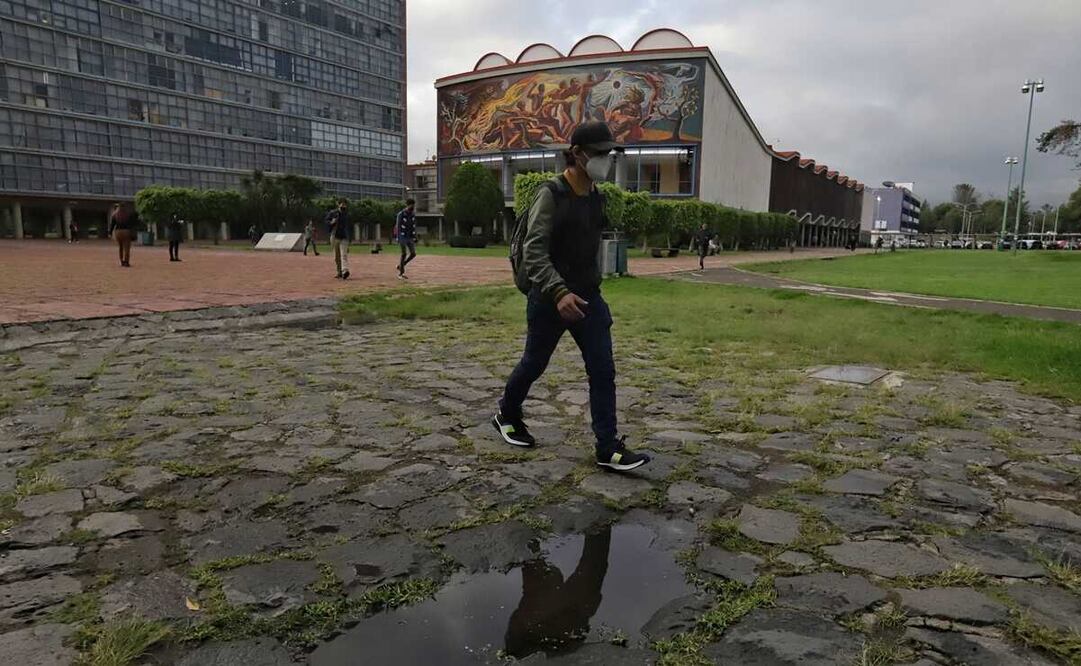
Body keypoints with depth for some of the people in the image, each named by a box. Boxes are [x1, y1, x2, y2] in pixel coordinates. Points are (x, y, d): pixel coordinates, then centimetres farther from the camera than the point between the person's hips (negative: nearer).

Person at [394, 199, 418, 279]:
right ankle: (401, 273, 3)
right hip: (402, 237, -6)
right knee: (404, 254, -7)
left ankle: (400, 266, 20)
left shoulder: (413, 214, 6)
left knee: (413, 254, -1)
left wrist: (415, 237, 9)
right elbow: (397, 226, -11)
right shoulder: (401, 214, -12)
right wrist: (398, 238, -15)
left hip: (410, 237, 6)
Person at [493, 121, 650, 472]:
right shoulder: (551, 194, -14)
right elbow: (533, 251, -23)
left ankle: (608, 449, 4)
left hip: (588, 298, 6)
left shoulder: (597, 197, 8)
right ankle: (506, 415, 38)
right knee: (533, 364, 12)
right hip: (550, 298, -6)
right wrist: (559, 292, -34)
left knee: (603, 371, -1)